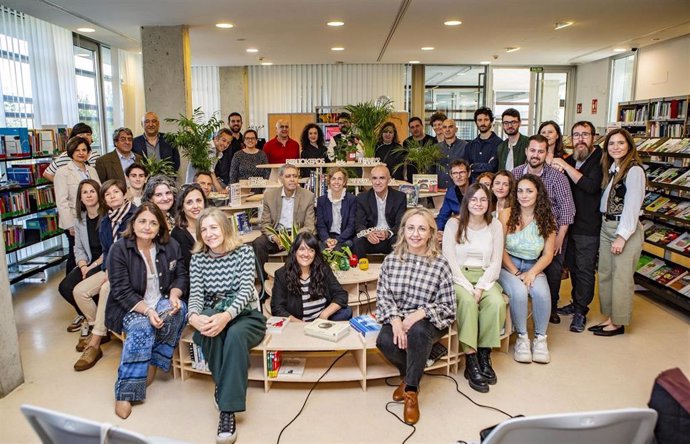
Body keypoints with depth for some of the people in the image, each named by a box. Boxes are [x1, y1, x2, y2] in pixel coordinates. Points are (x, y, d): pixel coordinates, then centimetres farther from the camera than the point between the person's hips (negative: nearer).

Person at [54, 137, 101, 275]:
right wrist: (70, 226, -13)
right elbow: (62, 202, -8)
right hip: (75, 222, -5)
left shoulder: (92, 170, 13)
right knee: (75, 258, 2)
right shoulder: (63, 172, -4)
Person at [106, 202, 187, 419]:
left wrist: (174, 295, -16)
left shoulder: (171, 246, 1)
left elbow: (181, 276, 7)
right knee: (141, 328, -34)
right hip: (130, 307, -3)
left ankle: (154, 361, -14)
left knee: (178, 310, -31)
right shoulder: (119, 249, -9)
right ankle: (125, 393, -28)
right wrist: (147, 311, -28)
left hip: (162, 302, 3)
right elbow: (122, 291, -14)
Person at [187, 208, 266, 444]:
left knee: (235, 335, -37)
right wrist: (194, 316, -32)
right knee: (208, 326, -35)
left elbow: (246, 291, -16)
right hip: (212, 315, 2)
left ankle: (228, 409, -31)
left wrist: (226, 316, -37)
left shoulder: (244, 252, -5)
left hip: (246, 316, -2)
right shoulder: (197, 258, 4)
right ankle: (226, 388, -24)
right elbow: (196, 294, -6)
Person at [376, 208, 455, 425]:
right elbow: (382, 296, -2)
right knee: (384, 341, -28)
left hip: (428, 322, -2)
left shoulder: (440, 264, -7)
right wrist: (395, 320, -20)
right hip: (396, 319, 3)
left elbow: (448, 307, -6)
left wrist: (419, 314, -22)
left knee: (417, 332, -36)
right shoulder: (391, 260, 1)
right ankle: (410, 373, 6)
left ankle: (411, 390, -13)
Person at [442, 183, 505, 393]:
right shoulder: (454, 224, -1)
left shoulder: (495, 225, 6)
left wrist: (480, 287, -13)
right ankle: (470, 361, -25)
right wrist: (467, 287, -17)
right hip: (458, 277, -2)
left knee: (497, 303, -29)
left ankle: (484, 355, -13)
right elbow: (449, 260, -7)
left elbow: (496, 262, 2)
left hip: (485, 278, 2)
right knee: (468, 301, -33)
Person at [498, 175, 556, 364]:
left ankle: (540, 338, -7)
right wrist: (516, 273, -13)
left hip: (533, 267, 2)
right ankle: (521, 337, -10)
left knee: (542, 292, -29)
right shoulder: (507, 215, -4)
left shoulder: (546, 220, 3)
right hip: (507, 266, -2)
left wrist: (531, 273, -14)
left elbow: (548, 254, 1)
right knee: (519, 291, -32)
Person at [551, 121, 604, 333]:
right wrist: (557, 168, -3)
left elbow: (591, 186, -25)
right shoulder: (569, 160, 11)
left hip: (588, 226, -7)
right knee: (573, 266, 16)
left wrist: (566, 166, -22)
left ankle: (581, 311, 12)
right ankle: (576, 303, 31)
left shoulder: (600, 160, -10)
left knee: (585, 269, 1)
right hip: (569, 223, 7)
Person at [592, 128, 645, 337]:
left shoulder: (634, 170, -13)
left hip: (626, 229, -8)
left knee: (621, 277, 1)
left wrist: (622, 237, -17)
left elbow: (632, 206, -17)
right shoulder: (610, 168, 12)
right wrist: (606, 224, 4)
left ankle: (618, 323, 13)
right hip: (606, 226, 8)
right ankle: (609, 317, 25)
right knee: (605, 274, 12)